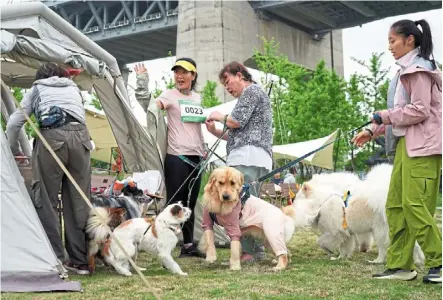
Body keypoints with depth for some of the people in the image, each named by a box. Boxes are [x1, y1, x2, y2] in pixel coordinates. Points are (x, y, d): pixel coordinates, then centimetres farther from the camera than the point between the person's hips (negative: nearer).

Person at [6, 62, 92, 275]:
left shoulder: (36, 89, 22)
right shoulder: (74, 89, 30)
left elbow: (14, 124, 18)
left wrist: (13, 151, 30)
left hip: (51, 138, -3)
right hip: (80, 137, 3)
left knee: (45, 201, 2)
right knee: (78, 201, 8)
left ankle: (55, 260, -2)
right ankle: (80, 260, 10)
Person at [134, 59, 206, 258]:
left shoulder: (197, 97, 15)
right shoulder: (170, 95, -3)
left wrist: (203, 148, 18)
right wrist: (142, 81, -30)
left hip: (196, 156, 6)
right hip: (176, 157, -6)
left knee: (190, 204, 12)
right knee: (174, 203, -7)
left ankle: (188, 245, 20)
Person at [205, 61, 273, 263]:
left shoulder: (251, 91, 2)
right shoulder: (252, 94, 32)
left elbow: (237, 121, -11)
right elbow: (239, 134, 29)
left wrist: (220, 116, 8)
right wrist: (215, 131, 18)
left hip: (247, 155, -11)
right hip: (256, 157, 11)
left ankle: (247, 251, -18)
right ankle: (257, 250, 8)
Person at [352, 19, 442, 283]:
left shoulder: (418, 69, -9)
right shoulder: (407, 71, 20)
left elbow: (420, 110, -17)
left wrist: (385, 115, -8)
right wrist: (373, 132, 16)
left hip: (421, 146, -10)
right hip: (405, 145, 10)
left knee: (414, 205, -12)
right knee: (395, 205, 6)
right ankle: (400, 265, 10)